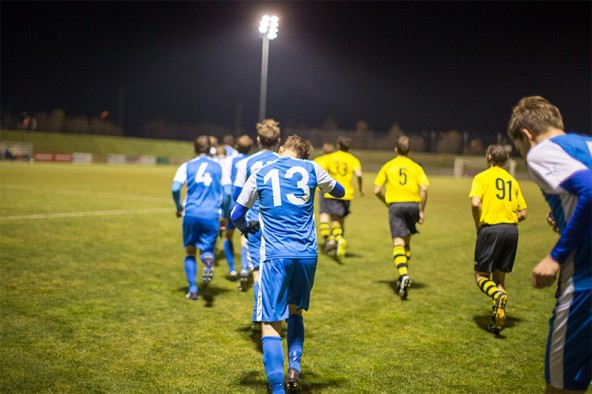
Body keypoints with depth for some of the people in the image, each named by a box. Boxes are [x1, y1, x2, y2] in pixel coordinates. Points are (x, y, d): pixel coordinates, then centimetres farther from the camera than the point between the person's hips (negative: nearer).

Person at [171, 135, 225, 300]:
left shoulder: (187, 166, 6)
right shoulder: (219, 167, 9)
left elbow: (175, 188, -7)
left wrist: (179, 207, 9)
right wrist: (223, 215, 12)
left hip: (191, 213, 0)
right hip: (212, 215, 0)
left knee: (190, 252, 16)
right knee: (207, 249, 10)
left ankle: (193, 289, 10)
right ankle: (208, 258, -28)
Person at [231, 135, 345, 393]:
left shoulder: (260, 175, 7)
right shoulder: (311, 168, 8)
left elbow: (236, 215, 12)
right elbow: (340, 192, 25)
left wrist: (246, 228, 34)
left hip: (275, 256, -2)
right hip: (307, 255, 2)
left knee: (271, 324, 2)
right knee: (295, 310, 24)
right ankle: (294, 366, 8)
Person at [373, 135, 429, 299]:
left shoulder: (388, 166, 9)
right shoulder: (416, 167, 10)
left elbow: (377, 190, 5)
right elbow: (424, 188, -4)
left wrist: (387, 203, 21)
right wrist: (422, 210, 3)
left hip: (396, 205, -2)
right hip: (413, 205, 2)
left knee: (398, 243, -7)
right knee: (406, 242, 18)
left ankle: (403, 274, -29)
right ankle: (404, 275, 21)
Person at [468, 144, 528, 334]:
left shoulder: (481, 177, 1)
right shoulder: (513, 180, 15)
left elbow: (475, 203, -15)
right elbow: (523, 213, 11)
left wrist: (478, 226, -1)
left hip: (490, 229, -4)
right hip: (511, 230, 5)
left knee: (481, 276, 5)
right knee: (499, 277, 14)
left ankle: (498, 296, -27)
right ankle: (498, 321, 6)